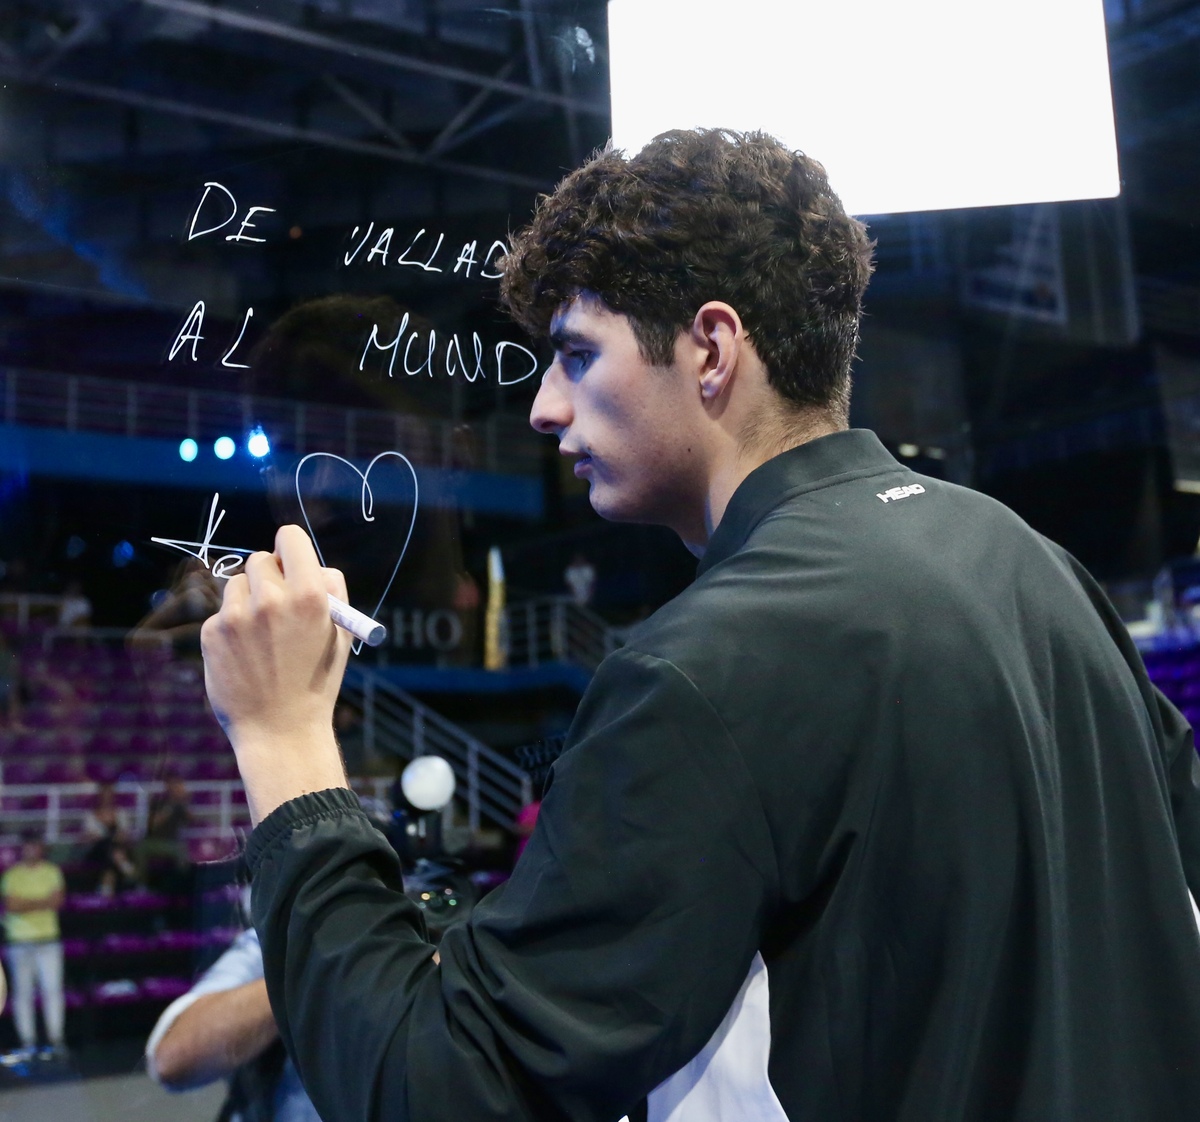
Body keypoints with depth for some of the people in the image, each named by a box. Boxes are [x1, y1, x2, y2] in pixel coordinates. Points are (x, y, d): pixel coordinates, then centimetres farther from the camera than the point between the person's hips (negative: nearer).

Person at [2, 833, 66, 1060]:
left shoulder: (52, 871, 7)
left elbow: (58, 900, -4)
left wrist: (27, 904, -14)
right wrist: (43, 901, -10)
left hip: (48, 939, 1)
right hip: (20, 941, -1)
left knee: (52, 988, -3)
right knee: (23, 992, 2)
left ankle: (55, 1040, -1)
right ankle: (28, 1043, 6)